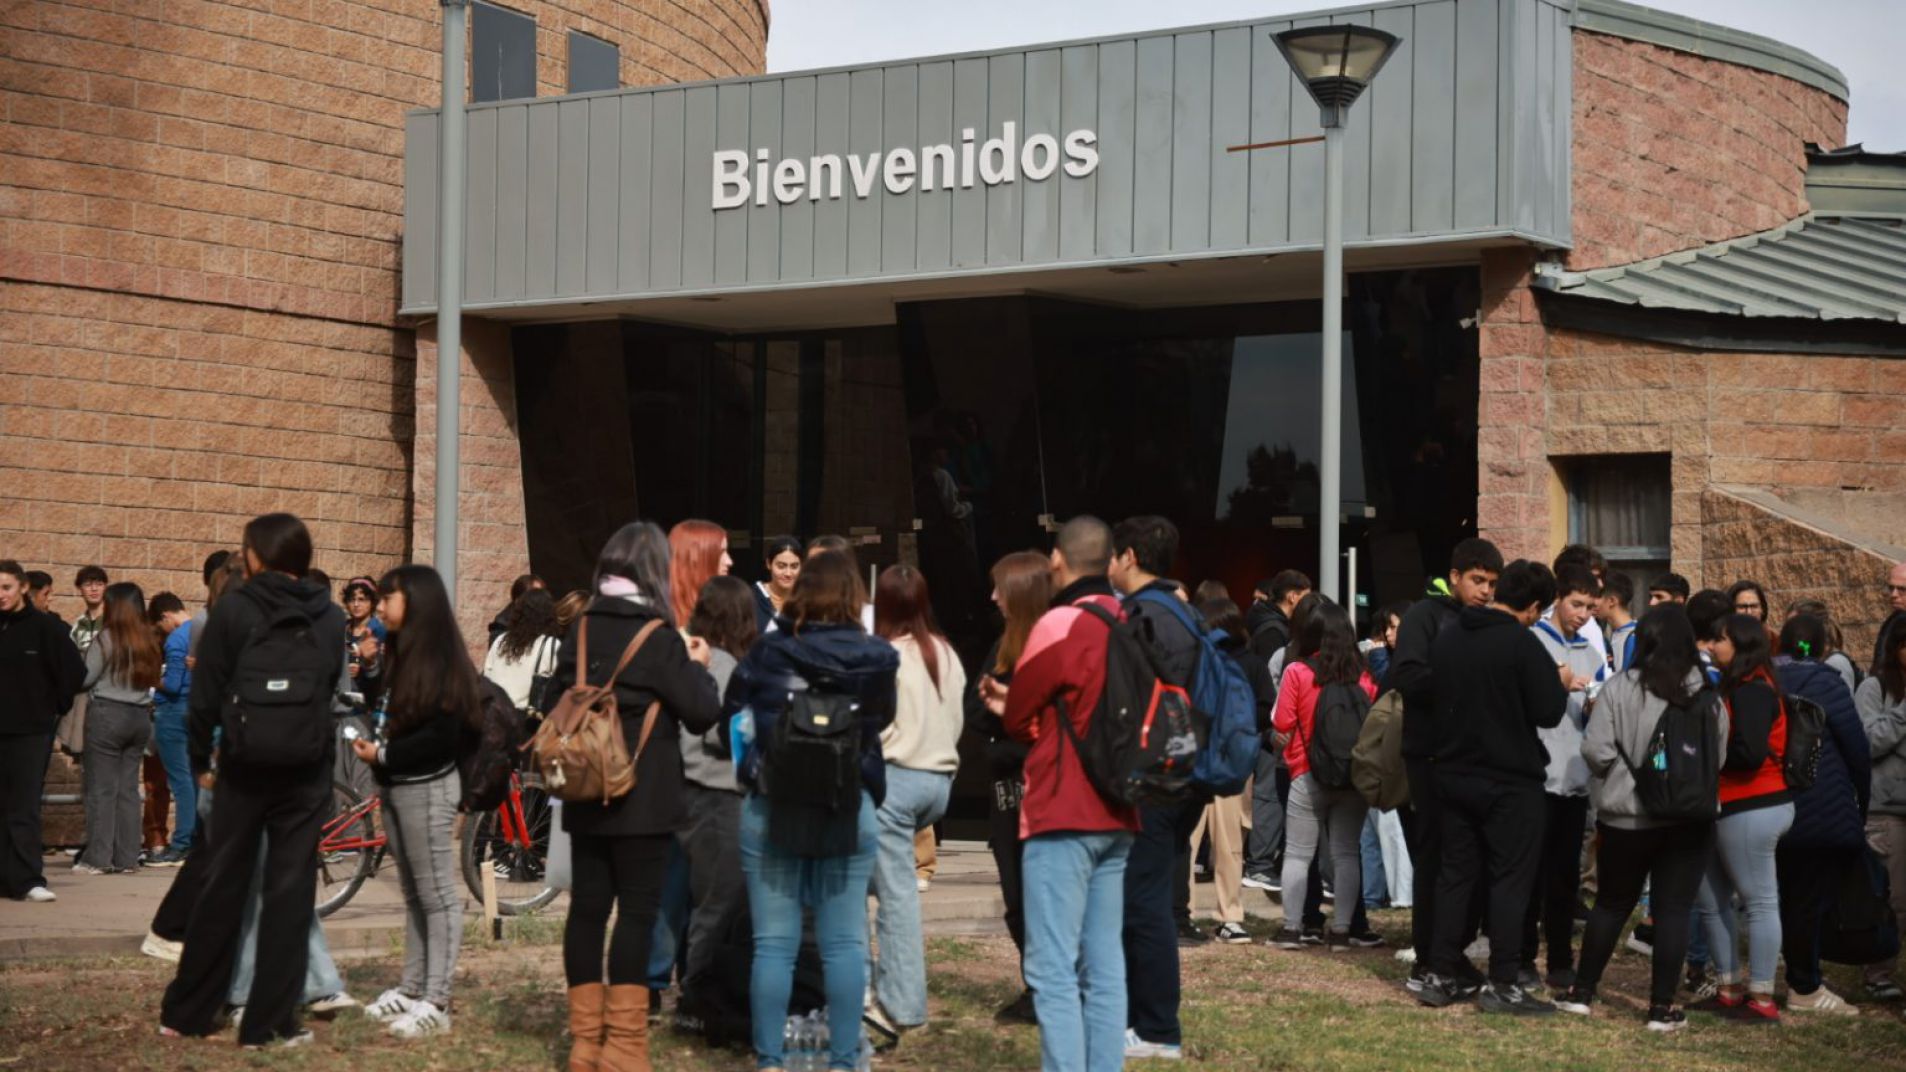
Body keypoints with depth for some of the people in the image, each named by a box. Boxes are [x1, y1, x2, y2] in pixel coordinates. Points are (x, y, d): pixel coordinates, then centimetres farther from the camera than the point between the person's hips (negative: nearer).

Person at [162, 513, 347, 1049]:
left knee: (222, 887, 9)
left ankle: (187, 1011, 18)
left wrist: (199, 757, 9)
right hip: (306, 770, 1)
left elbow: (206, 693, -3)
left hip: (243, 766, -1)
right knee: (290, 891, 4)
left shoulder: (233, 609, -4)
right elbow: (332, 690, 8)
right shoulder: (331, 617, 5)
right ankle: (270, 1020, 4)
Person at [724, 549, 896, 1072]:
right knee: (844, 944, 6)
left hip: (770, 809, 0)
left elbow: (730, 722, 5)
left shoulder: (765, 652, -4)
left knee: (773, 943, 5)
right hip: (850, 812, 0)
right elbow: (882, 722, 7)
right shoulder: (875, 658, -4)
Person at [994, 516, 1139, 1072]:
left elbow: (1018, 720, -2)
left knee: (1053, 969, -8)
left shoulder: (1059, 624, -12)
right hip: (1116, 816, 8)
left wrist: (1009, 707, 20)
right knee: (1104, 968, 9)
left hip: (1062, 817, -8)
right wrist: (1020, 706, 19)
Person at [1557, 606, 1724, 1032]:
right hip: (1689, 819, 0)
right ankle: (1662, 1006, 5)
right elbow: (1719, 759, 3)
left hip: (1626, 816, 0)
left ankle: (1582, 991, 23)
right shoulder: (1706, 696, -3)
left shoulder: (1621, 688, -10)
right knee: (1673, 910, 5)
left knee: (1612, 902, 14)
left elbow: (1596, 751, -12)